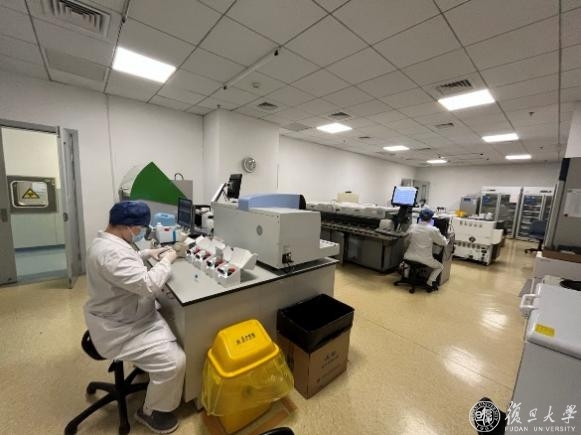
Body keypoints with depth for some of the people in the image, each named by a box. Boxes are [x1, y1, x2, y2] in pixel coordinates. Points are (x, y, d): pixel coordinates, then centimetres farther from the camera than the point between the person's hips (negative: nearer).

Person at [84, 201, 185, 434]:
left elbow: (127, 263, 22)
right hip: (119, 330, -11)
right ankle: (151, 412, 16)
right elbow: (148, 285, -36)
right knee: (174, 361, -12)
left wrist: (148, 253, 8)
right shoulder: (111, 252, -33)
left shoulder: (107, 241, 2)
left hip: (125, 316, 11)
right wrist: (166, 261, -22)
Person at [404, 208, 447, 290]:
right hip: (424, 259, -2)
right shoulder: (433, 230, -12)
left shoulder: (412, 227, -2)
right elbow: (443, 243, 2)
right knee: (440, 266, 28)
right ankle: (430, 282, 10)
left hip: (410, 257, 3)